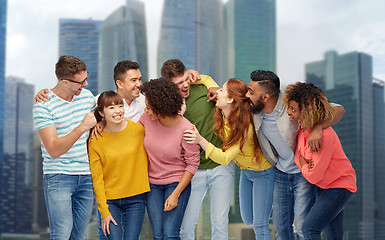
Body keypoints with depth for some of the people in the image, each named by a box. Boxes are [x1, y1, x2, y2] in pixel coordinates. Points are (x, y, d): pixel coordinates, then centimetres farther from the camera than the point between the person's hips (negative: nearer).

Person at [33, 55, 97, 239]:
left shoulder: (87, 95, 7)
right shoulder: (43, 106, -11)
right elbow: (54, 150, -18)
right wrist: (82, 127, -25)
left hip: (86, 176, 5)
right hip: (58, 177, -5)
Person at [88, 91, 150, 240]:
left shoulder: (139, 130, -3)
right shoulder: (95, 140, -5)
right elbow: (97, 179, -4)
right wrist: (104, 212, -7)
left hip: (135, 198, 1)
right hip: (109, 200, 0)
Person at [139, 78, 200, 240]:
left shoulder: (186, 129, -20)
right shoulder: (147, 118, -8)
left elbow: (192, 164, -12)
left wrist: (175, 194, -14)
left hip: (178, 182, -4)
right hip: (152, 184, 4)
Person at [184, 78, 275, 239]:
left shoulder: (245, 128, -34)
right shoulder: (223, 114, -14)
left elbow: (224, 158, -37)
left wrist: (200, 140, -45)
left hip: (262, 173, -8)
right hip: (245, 171, 8)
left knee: (260, 225, -6)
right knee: (248, 220, 17)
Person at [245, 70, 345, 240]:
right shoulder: (255, 110, -9)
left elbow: (338, 110, -28)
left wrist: (318, 128, -44)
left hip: (304, 173, -6)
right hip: (281, 173, 6)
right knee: (280, 224, 11)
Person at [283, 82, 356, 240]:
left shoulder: (324, 136, -31)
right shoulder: (303, 127, -6)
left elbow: (313, 177, -25)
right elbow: (298, 155, 5)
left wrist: (304, 165, -6)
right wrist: (304, 164, -17)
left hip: (338, 188, -8)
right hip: (322, 186, 8)